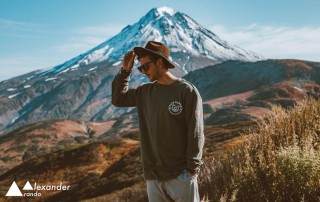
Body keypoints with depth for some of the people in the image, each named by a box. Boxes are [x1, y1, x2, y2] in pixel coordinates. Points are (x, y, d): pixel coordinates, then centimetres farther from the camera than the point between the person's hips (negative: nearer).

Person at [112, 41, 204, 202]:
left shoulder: (187, 92, -8)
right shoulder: (145, 92, 9)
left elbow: (195, 134, -9)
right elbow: (118, 99, 18)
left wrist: (192, 170, -12)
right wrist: (125, 71, 7)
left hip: (181, 175, -5)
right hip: (153, 176, 5)